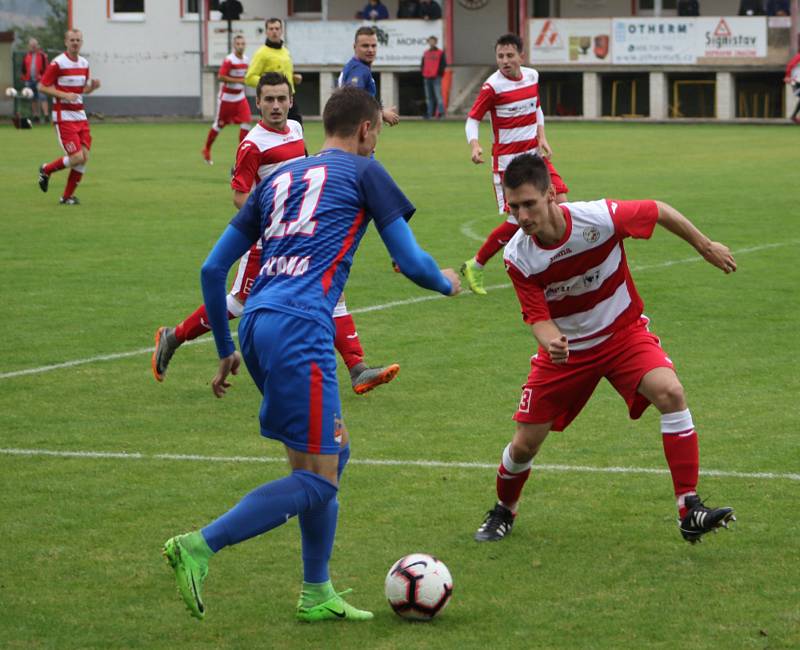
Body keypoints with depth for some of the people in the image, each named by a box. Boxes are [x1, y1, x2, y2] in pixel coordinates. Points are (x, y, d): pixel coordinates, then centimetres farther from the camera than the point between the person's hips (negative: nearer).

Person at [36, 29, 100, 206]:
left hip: (80, 115, 7)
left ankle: (67, 196, 12)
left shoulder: (84, 64, 10)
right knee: (77, 158, -13)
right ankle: (46, 170, 14)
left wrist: (93, 86, -2)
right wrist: (64, 95, -21)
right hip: (63, 116, -7)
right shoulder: (58, 63, -11)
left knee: (85, 157, -1)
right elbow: (42, 87, -10)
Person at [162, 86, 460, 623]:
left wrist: (227, 350, 30)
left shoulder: (280, 178, 24)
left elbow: (213, 268, 22)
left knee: (332, 453, 20)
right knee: (318, 481, -5)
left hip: (257, 323, 8)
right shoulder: (363, 172, 9)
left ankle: (316, 595, 22)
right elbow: (412, 262, 6)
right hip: (299, 327, -8)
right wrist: (447, 282, 29)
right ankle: (201, 546, -17)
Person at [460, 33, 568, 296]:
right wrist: (474, 144, -29)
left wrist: (542, 138, 6)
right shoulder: (493, 86, -15)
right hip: (507, 162, -6)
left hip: (534, 154, 6)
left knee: (560, 204, -7)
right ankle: (475, 267, 7)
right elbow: (472, 119, -10)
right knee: (517, 221, -10)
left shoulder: (532, 76, 3)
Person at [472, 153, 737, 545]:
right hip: (566, 349, 2)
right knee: (524, 444, 2)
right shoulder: (518, 257, -19)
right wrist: (550, 342, -40)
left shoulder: (599, 218, -26)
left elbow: (659, 212, -9)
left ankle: (690, 512, -26)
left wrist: (706, 247, 3)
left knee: (670, 392, -30)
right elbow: (538, 317, -15)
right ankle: (503, 511, 36)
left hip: (623, 333, -2)